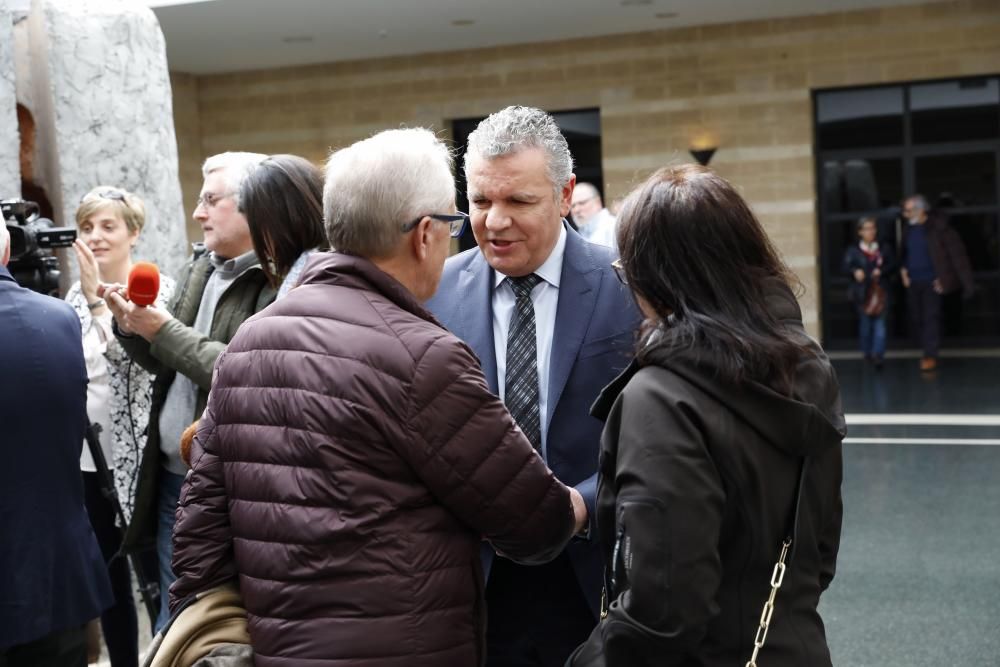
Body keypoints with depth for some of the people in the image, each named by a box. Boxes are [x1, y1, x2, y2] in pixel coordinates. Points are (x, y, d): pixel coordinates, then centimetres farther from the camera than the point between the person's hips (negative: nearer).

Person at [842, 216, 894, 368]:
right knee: (865, 323, 7)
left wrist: (881, 270, -15)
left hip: (880, 290, 1)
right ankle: (867, 352, 21)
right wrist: (855, 271, -27)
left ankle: (878, 354, -14)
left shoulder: (884, 249, 10)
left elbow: (892, 265, 4)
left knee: (880, 322, -9)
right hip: (861, 292, 0)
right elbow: (846, 267, -6)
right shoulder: (853, 250, 4)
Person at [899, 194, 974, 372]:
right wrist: (902, 268, 6)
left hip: (931, 282, -6)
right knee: (916, 319, 7)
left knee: (931, 317, -9)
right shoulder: (909, 229, 8)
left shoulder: (938, 227, -10)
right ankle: (927, 350, 21)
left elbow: (957, 254, -10)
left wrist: (967, 283, -13)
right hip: (913, 282, 6)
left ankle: (930, 356, -6)